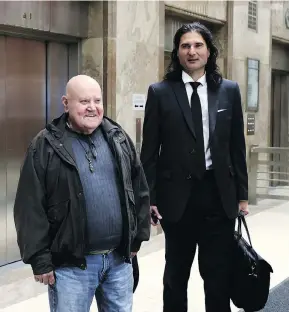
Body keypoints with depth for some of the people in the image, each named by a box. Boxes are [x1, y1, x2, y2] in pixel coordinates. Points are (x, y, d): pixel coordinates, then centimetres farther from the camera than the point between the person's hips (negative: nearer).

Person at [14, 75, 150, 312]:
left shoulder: (118, 138, 6)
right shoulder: (46, 146, -7)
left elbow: (140, 190, 11)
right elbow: (31, 208, -9)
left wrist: (138, 236, 10)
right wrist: (40, 260, -10)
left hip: (119, 258, 4)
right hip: (71, 264, -4)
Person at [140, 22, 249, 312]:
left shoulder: (229, 90, 4)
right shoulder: (160, 92, -2)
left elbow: (237, 146, 6)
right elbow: (149, 150, -2)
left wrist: (242, 194, 5)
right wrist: (149, 197, -5)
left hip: (219, 194, 1)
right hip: (178, 194, -1)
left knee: (219, 275, 9)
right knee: (175, 273, 16)